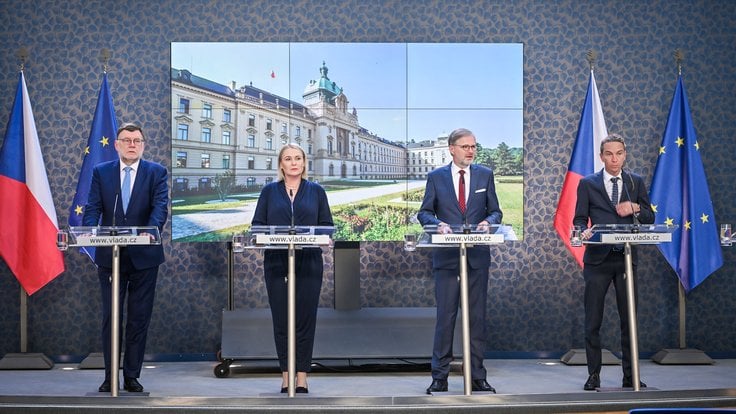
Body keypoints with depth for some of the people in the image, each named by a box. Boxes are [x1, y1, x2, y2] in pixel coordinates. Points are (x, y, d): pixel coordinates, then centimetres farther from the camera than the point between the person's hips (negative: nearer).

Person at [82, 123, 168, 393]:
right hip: (109, 255, 1)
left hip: (144, 256, -1)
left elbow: (160, 207, -11)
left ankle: (132, 376, 15)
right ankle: (110, 377, 14)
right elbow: (93, 208, -2)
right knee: (110, 317, 6)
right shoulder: (101, 171, 6)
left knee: (139, 318, 6)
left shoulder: (156, 172, 2)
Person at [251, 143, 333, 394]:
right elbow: (257, 224, 6)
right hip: (276, 264, 0)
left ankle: (302, 378, 6)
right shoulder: (269, 191, 11)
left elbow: (327, 225, 7)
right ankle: (286, 376, 9)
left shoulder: (316, 191, 11)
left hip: (309, 263, 0)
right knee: (281, 320, 1)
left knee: (305, 319, 0)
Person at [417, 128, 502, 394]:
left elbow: (495, 211, 9)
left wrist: (488, 221, -13)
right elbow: (424, 213, 5)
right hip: (446, 256, -1)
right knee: (445, 316, -1)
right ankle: (439, 376, 6)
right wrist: (438, 223, -16)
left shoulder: (485, 175, 8)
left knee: (477, 316, 5)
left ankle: (477, 376, 13)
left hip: (478, 255, 1)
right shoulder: (436, 177, 5)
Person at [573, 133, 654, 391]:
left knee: (629, 319, 5)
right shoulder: (587, 184, 5)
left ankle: (630, 376, 12)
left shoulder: (636, 182, 10)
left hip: (626, 257, 2)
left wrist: (636, 207, -12)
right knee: (593, 321, 0)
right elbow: (579, 219, 3)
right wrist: (584, 232, -19)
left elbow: (649, 218, 8)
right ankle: (593, 375, 7)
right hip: (597, 258, -1)